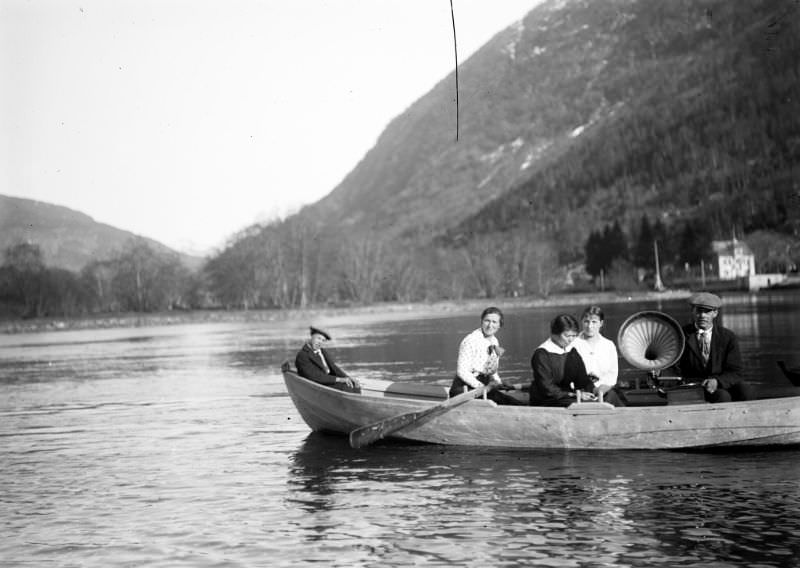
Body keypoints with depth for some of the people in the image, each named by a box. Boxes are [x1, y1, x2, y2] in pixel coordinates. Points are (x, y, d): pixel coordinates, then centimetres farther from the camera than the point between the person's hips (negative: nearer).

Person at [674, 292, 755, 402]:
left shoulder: (728, 337, 4)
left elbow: (735, 372, -1)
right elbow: (674, 369, 0)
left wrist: (717, 381, -23)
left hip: (724, 383, 2)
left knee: (746, 391, -30)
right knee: (723, 396, -33)